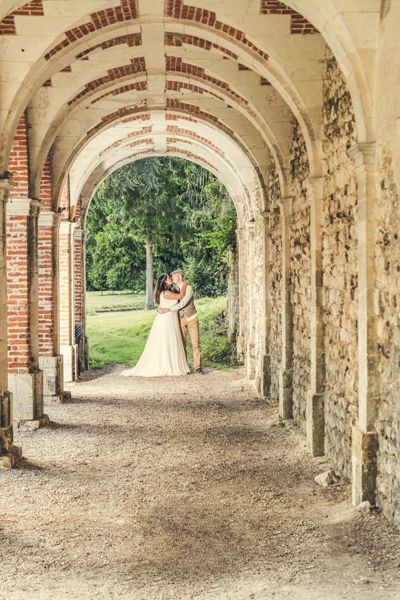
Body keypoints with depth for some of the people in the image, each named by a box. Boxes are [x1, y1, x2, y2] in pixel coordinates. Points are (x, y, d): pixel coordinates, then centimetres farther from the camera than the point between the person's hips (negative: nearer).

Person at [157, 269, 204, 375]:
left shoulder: (188, 288, -20)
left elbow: (183, 303, -30)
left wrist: (168, 310, -35)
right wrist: (160, 308, -23)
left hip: (192, 318, -4)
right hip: (181, 319, 4)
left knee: (195, 343, -6)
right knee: (182, 343, 2)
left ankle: (198, 367, -2)